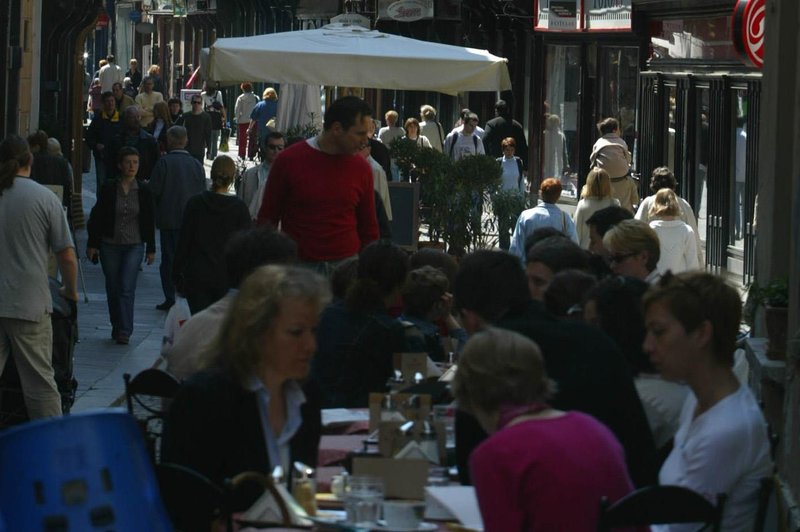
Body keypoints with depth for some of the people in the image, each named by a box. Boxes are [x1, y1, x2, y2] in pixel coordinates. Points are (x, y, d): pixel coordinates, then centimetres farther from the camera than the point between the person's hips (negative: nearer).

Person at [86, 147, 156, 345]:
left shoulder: (144, 190, 1)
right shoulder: (108, 188, -3)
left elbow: (149, 221, 7)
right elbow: (97, 217, 1)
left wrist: (151, 249, 7)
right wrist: (92, 244, -2)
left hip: (134, 246, -1)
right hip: (110, 245, 1)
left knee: (127, 287, -12)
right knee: (113, 288, 9)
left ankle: (124, 331, -12)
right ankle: (117, 327, 24)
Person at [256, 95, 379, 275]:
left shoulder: (361, 169, 5)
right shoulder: (289, 161, -2)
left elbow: (369, 230, 12)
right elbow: (267, 219, 4)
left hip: (346, 267, 2)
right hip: (298, 267, -2)